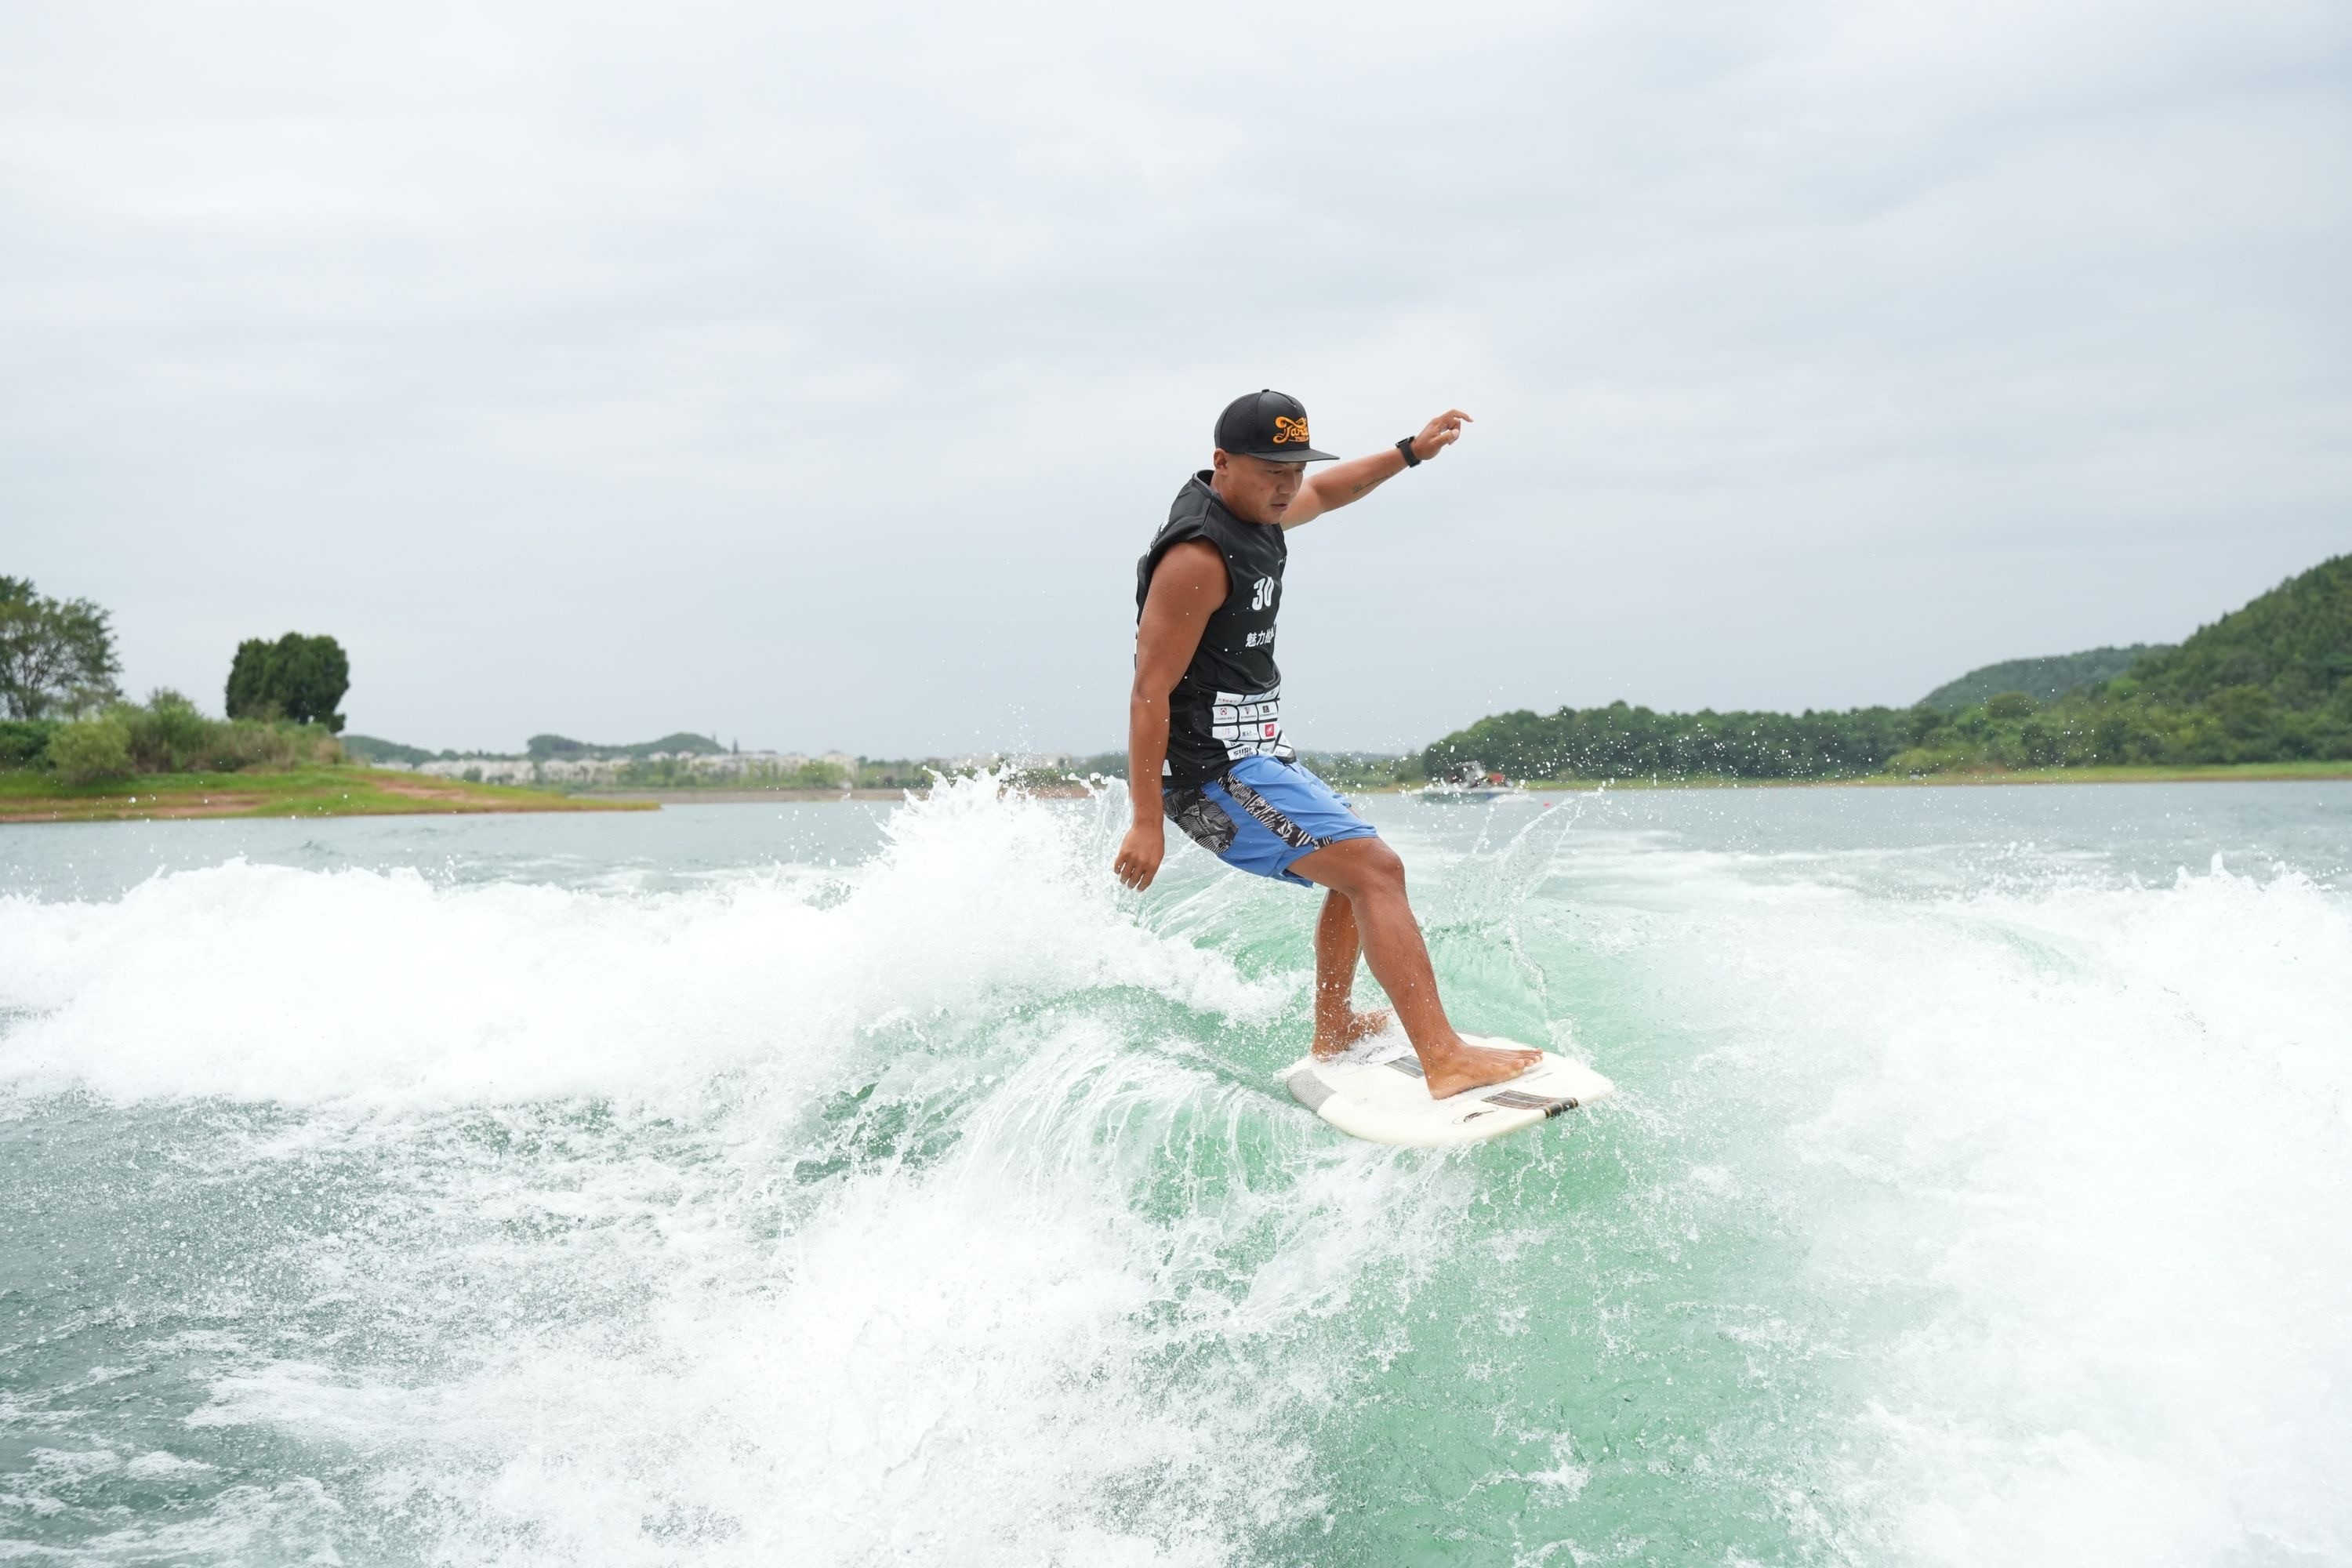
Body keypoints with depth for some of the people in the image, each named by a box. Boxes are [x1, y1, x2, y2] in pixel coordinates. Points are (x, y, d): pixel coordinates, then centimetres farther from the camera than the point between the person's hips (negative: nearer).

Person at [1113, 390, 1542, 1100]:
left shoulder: (1255, 510, 9)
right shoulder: (1197, 556, -21)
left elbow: (1324, 493, 33)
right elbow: (1150, 692, -23)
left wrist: (1410, 451, 25)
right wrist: (1146, 823, -24)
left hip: (1255, 758, 11)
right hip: (1218, 773, -11)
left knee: (1354, 874, 26)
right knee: (1375, 869, -20)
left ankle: (1333, 1032, 38)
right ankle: (1445, 1059, -27)